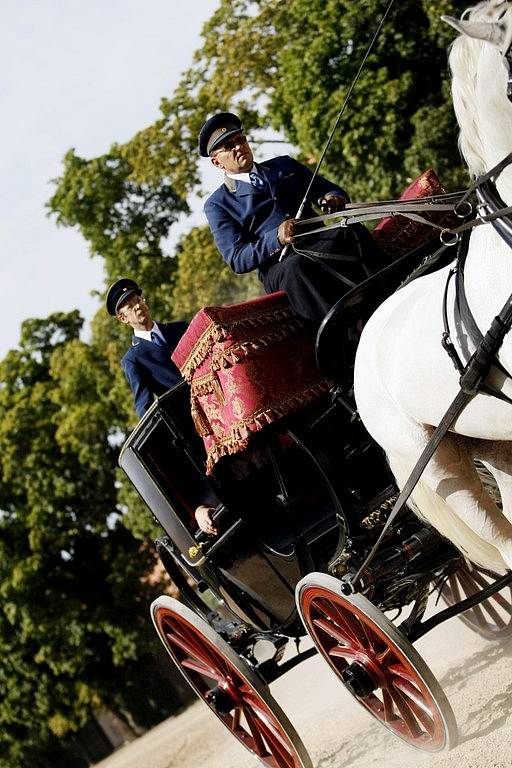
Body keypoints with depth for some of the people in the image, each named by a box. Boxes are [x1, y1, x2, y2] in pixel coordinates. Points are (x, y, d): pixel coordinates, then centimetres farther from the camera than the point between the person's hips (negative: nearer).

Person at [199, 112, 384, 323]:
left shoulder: (284, 165, 25)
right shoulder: (217, 204, 11)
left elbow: (330, 188, 24)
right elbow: (236, 259, 0)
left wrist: (333, 198, -3)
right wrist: (277, 238, -18)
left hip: (321, 243, 4)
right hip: (277, 264, -4)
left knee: (350, 228, -29)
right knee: (296, 267, -39)